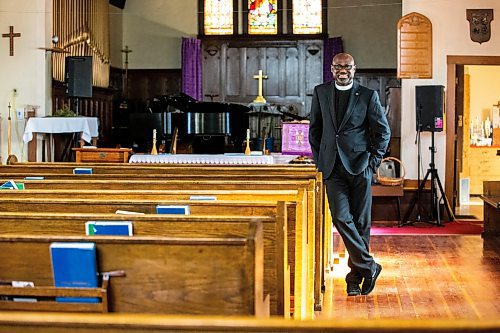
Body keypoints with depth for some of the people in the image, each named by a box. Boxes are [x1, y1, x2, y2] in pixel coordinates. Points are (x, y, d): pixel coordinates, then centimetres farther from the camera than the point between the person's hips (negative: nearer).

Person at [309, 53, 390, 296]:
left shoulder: (368, 95, 3)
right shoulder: (320, 92, 11)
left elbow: (383, 130, 7)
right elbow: (315, 128, 17)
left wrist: (374, 160, -1)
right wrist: (319, 159, 8)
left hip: (359, 166, -2)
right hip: (332, 167, 2)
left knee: (361, 221, 1)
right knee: (341, 218, -11)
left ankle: (355, 276, 13)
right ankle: (368, 267, 0)